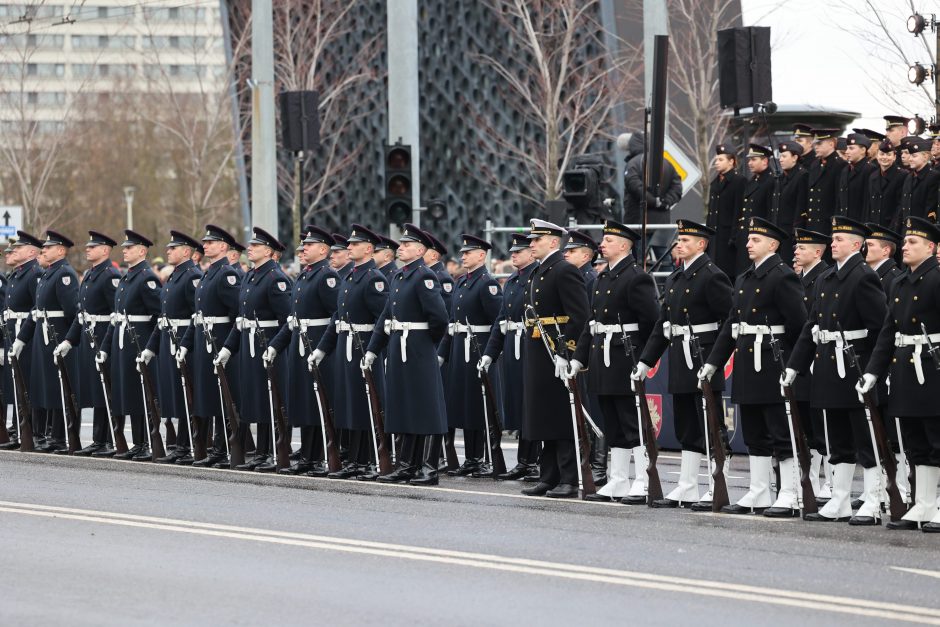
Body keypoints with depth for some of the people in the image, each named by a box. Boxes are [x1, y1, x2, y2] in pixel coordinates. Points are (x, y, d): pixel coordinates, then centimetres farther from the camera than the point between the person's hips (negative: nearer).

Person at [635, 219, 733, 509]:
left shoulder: (712, 277, -11)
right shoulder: (675, 279, 15)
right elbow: (662, 323, 18)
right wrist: (646, 361, 14)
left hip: (704, 361, -9)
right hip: (680, 363, 9)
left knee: (712, 429, -5)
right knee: (687, 430, 12)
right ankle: (686, 490, 17)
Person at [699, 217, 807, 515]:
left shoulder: (783, 277, -10)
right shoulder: (743, 281, 17)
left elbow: (798, 323, -13)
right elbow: (731, 324, 18)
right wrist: (713, 362, 12)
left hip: (772, 365, -9)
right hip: (747, 366, 9)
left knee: (782, 434, -5)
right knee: (754, 435, 12)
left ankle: (788, 497, -2)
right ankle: (758, 495, 17)